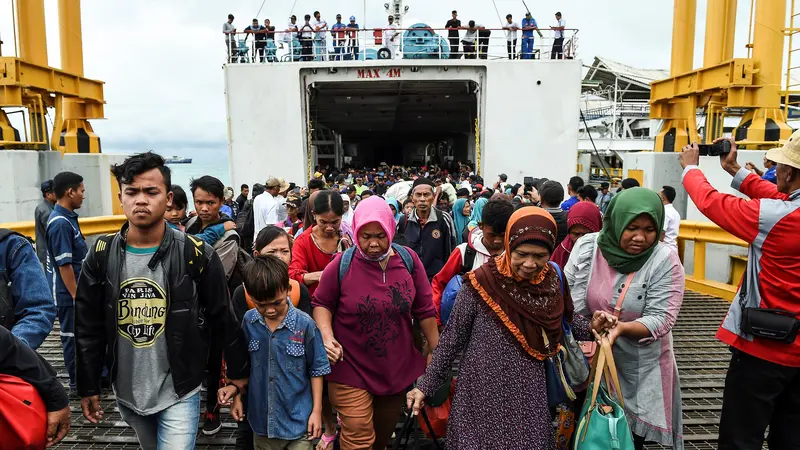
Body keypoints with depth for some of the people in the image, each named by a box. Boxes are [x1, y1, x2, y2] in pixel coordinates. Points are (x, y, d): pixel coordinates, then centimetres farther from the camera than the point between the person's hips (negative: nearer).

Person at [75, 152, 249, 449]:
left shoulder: (196, 255, -14)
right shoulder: (102, 255, -5)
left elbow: (224, 319, -7)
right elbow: (88, 327, 2)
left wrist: (238, 371, 0)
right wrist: (88, 386, 4)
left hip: (179, 392, -4)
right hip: (127, 391, 4)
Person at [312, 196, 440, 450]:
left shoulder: (409, 260, -7)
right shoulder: (341, 265, -13)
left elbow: (424, 309, 1)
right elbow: (322, 304, 0)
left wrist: (436, 351, 4)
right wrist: (327, 338, -16)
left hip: (397, 367, 3)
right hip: (351, 368, -3)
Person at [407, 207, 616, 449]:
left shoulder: (551, 281, -4)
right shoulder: (482, 282, -17)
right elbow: (452, 338, -8)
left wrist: (591, 327, -6)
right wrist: (426, 386, -6)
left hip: (528, 395, 4)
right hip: (482, 394, -3)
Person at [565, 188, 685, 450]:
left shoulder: (665, 261, -15)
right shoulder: (587, 247, -10)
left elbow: (661, 319, -18)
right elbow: (568, 299, -6)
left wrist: (620, 328, -33)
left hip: (640, 369, -1)